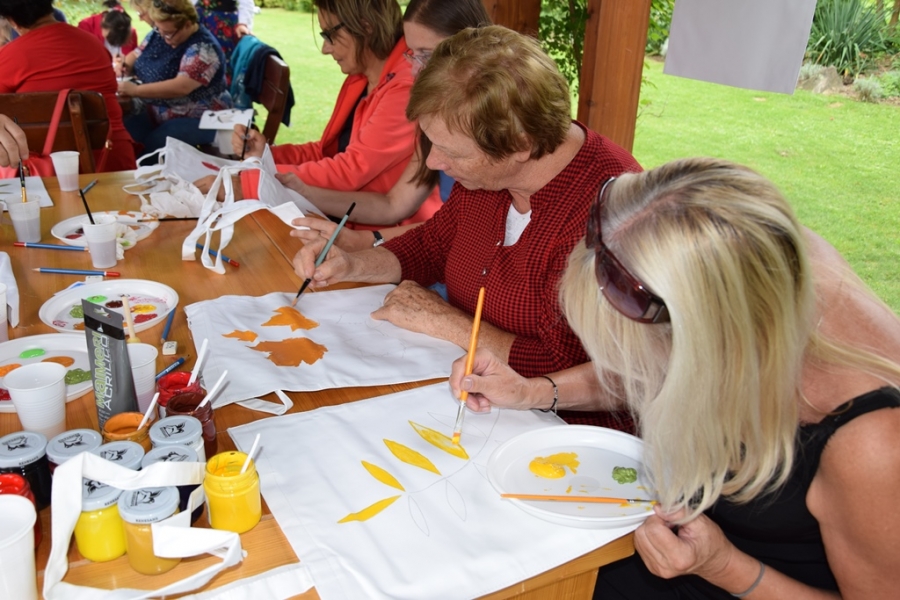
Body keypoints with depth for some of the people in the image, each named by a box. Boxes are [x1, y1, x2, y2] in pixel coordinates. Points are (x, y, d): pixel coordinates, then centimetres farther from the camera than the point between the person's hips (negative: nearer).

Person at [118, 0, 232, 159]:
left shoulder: (202, 48, -20)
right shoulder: (158, 34, 5)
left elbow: (181, 87, -31)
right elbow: (136, 55, 19)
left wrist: (135, 90, -30)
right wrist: (123, 65, -5)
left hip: (197, 119, -7)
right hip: (155, 113, 7)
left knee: (150, 148, -32)